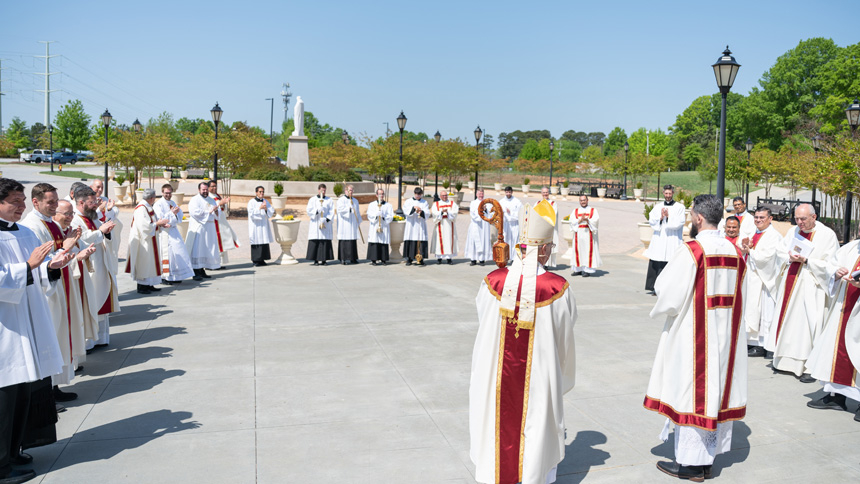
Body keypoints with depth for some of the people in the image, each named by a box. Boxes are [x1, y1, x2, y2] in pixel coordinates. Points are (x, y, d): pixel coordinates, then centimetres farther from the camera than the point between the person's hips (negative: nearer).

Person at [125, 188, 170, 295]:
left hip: (149, 241, 10)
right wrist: (158, 223, -19)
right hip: (143, 242, -10)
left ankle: (148, 285, 19)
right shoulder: (141, 209, -20)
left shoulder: (148, 207, 10)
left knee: (150, 261, 12)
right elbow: (144, 226, -26)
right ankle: (141, 287, 4)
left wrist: (161, 224, 3)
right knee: (143, 261, -3)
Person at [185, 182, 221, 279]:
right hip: (198, 228, -6)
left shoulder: (211, 200, 17)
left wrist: (216, 211, -7)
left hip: (210, 228, 6)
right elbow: (194, 212, -16)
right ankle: (196, 272, -5)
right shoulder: (194, 200, -2)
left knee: (207, 249, 5)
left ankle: (202, 270, 10)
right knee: (197, 250, -8)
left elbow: (217, 215, 16)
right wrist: (208, 212, -13)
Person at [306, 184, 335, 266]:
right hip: (315, 223, -1)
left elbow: (332, 211, 3)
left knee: (325, 242, -3)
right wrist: (317, 211, -18)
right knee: (315, 242, -5)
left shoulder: (329, 200, 11)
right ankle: (315, 260, -2)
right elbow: (309, 210, -2)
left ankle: (324, 259, 1)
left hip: (326, 224, 1)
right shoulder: (312, 200, 8)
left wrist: (328, 218, -12)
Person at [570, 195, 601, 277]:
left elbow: (596, 221, -7)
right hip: (578, 234, 3)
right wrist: (580, 220, -19)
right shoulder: (575, 211, 12)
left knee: (588, 251, -4)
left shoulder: (593, 210, 6)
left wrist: (587, 220, -24)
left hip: (589, 234, -2)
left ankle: (587, 270, -1)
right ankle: (578, 269, 11)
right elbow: (572, 221, -2)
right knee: (578, 251, 4)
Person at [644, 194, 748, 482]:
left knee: (690, 391, 3)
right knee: (716, 390, 14)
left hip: (693, 335, -7)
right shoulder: (735, 253, 3)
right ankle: (708, 457, 26)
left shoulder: (690, 252, -18)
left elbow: (668, 293, -16)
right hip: (725, 336, 7)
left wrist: (658, 313, 4)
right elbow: (738, 298, 10)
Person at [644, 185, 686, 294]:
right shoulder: (657, 207, 14)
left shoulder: (679, 207, 5)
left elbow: (679, 223, -6)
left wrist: (668, 217, -14)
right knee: (657, 265, 2)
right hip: (659, 239, 3)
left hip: (673, 241, -3)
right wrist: (660, 217, -11)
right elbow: (651, 221, 5)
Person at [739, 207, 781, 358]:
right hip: (750, 278, 8)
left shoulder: (774, 236, -10)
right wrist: (745, 246, -4)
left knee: (763, 312, -3)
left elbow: (764, 256, -19)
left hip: (763, 280, -8)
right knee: (750, 310, 10)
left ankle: (762, 346, 2)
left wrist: (749, 250, -6)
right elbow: (742, 252, 16)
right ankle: (751, 341, 18)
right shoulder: (754, 233, 15)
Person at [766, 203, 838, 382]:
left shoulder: (827, 235, -5)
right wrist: (790, 257, -7)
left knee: (806, 324, -8)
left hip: (809, 287, -6)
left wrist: (806, 261, -19)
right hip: (789, 284, 6)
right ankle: (784, 360, 19)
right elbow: (780, 252, 13)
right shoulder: (793, 231, 11)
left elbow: (829, 264, -9)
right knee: (785, 319, 9)